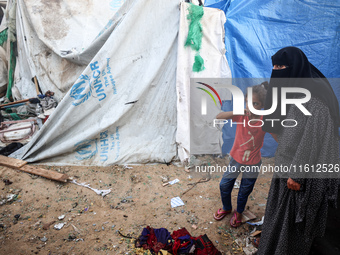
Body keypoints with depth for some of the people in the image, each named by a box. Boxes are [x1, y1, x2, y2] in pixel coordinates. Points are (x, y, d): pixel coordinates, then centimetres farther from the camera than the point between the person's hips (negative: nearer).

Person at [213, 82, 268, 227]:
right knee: (224, 186, 13)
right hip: (236, 158, 1)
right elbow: (218, 117, -29)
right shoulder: (241, 115, -16)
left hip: (253, 163, -1)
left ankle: (238, 213, 47)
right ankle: (226, 208, 44)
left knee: (244, 191, 17)